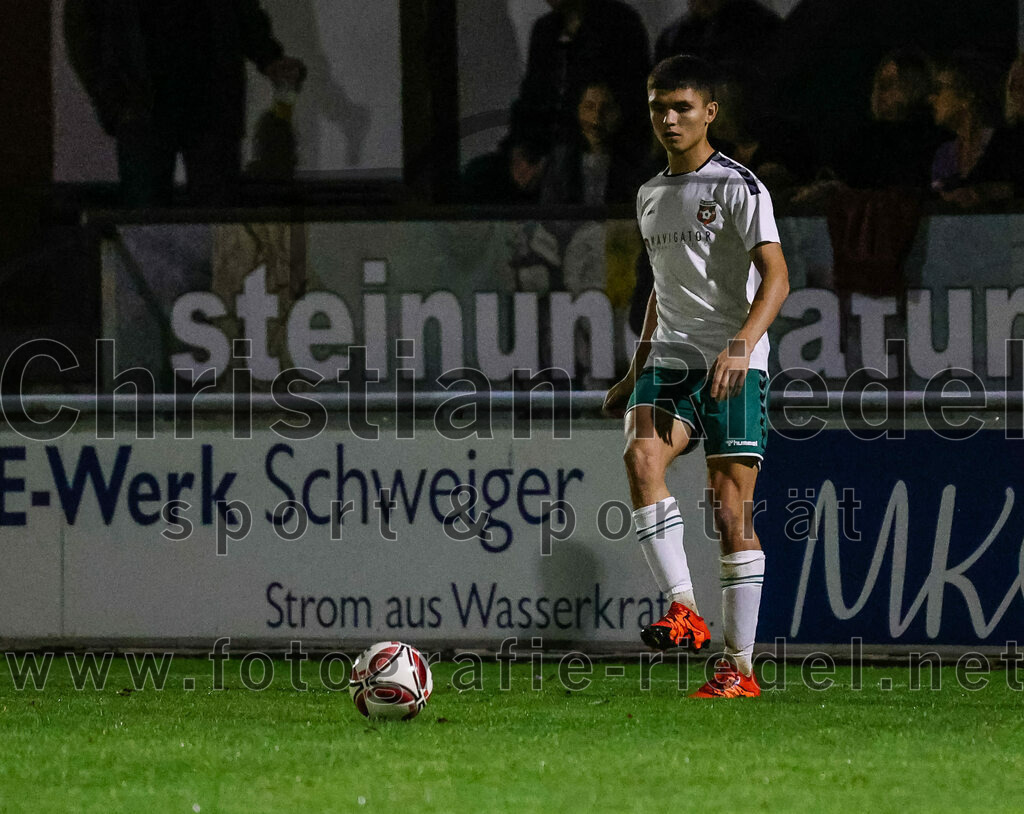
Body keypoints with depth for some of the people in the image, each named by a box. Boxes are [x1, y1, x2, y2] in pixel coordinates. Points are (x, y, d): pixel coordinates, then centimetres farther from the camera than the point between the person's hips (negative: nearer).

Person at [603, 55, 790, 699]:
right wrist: (635, 373, 26)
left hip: (734, 365, -5)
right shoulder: (650, 197, 18)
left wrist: (742, 344, -30)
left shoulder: (737, 185, -4)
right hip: (669, 359, 5)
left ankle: (740, 666, -1)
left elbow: (776, 276, -14)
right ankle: (684, 610, -30)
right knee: (642, 456, -25)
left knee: (733, 511, -6)